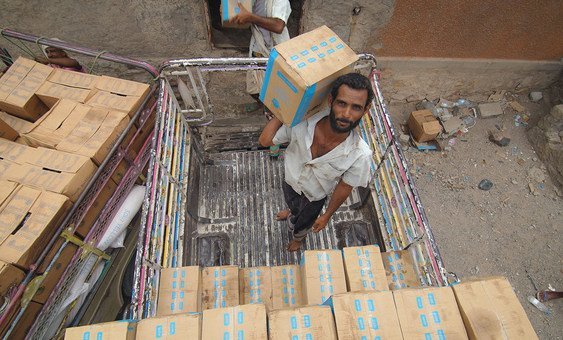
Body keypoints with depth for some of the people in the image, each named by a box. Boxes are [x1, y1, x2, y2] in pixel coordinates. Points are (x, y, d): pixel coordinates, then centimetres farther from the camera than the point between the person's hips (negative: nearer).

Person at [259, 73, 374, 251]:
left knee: (303, 223, 31)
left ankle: (299, 237, 69)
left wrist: (327, 216, -6)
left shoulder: (360, 155, -37)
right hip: (290, 182, 2)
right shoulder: (302, 123, -36)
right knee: (292, 204, 38)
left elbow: (344, 188, -19)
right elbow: (265, 140, -21)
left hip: (314, 197, -1)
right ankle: (293, 212, 77)